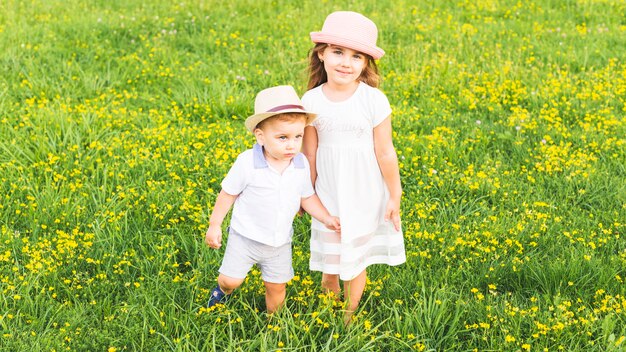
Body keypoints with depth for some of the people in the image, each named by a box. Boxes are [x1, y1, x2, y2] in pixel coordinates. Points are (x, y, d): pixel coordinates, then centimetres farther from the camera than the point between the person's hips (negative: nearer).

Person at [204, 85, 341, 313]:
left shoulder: (301, 164, -9)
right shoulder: (247, 162, -22)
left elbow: (307, 197, 5)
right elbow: (228, 193, -9)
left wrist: (327, 219, -6)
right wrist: (214, 225, -4)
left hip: (280, 242, 3)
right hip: (245, 237, -3)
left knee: (276, 286, 12)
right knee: (231, 281, -2)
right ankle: (223, 289, 34)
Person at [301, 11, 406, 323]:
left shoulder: (374, 101, -15)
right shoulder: (311, 102, -9)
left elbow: (385, 153, -10)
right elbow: (309, 154, 0)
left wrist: (395, 198, -4)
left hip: (365, 196, -1)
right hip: (329, 196, 1)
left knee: (357, 260, 14)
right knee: (329, 260, 13)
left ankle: (349, 316, 34)